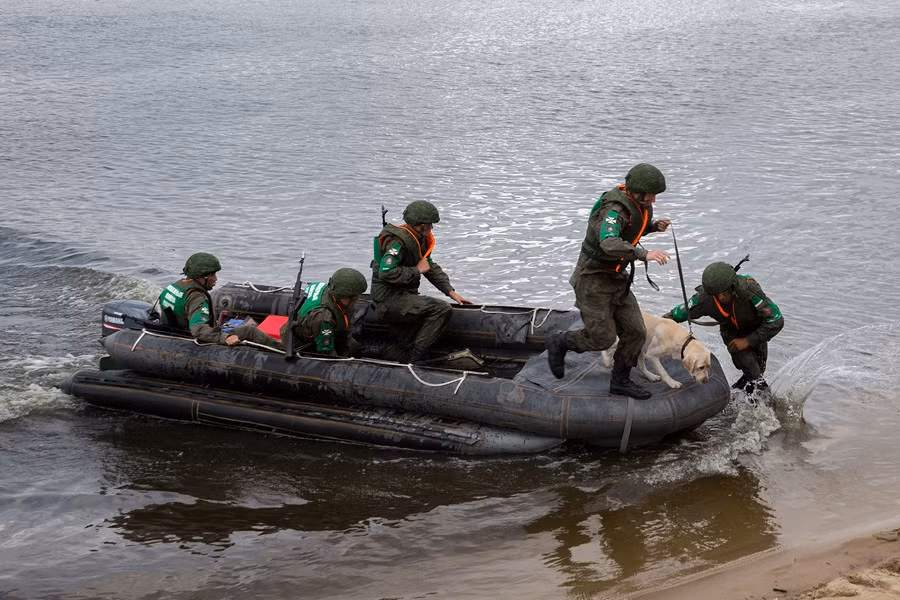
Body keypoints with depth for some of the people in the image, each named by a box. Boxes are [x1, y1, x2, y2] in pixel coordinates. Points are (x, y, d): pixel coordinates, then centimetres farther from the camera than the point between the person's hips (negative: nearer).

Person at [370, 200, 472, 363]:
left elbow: (432, 268, 20)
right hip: (389, 299, -10)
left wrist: (451, 292, 9)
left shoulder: (420, 240, 13)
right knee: (442, 310, -19)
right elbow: (386, 273, -28)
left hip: (403, 296, 10)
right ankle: (413, 357, -15)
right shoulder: (398, 242, -18)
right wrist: (416, 271, -17)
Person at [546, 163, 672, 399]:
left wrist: (654, 226, 2)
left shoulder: (640, 205, 1)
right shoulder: (614, 210, -28)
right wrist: (644, 254, -57)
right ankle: (559, 343, 21)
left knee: (635, 332, 3)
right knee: (602, 338, -5)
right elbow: (609, 244, -46)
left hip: (617, 277, 8)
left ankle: (620, 381, 19)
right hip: (593, 279, -8)